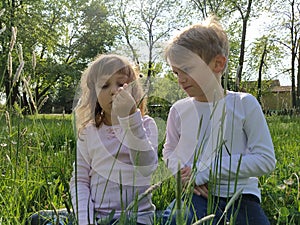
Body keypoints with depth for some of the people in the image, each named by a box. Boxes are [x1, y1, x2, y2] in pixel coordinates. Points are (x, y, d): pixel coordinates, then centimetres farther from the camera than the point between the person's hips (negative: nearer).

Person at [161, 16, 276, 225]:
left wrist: (205, 171, -14)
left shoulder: (244, 104, -5)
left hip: (239, 195, 0)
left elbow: (266, 159, -8)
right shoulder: (179, 110, 4)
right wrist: (184, 172, -7)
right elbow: (170, 152, 18)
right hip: (196, 195, 1)